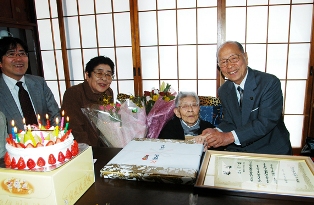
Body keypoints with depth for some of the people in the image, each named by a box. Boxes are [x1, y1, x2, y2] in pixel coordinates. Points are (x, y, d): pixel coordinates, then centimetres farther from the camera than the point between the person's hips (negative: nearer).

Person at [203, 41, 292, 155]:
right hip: (238, 151, 2)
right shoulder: (223, 91, 3)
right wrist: (217, 132, -18)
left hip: (272, 152, -2)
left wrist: (230, 136, -29)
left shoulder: (270, 83, -15)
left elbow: (266, 122, -22)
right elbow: (228, 122, 5)